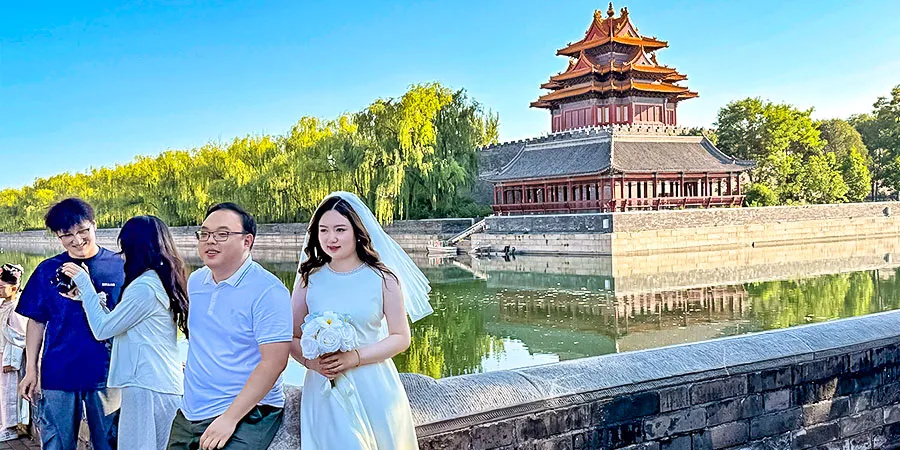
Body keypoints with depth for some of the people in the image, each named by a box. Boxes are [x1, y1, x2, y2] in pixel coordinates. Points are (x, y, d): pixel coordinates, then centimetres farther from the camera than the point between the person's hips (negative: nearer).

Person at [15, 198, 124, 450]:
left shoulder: (118, 266, -2)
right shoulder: (47, 270, 3)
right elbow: (37, 322, 9)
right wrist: (31, 370, 6)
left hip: (105, 375, -1)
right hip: (57, 375, 1)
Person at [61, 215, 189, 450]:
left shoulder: (144, 287, -16)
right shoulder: (164, 280, 13)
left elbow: (102, 329, -9)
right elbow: (117, 324, 16)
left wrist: (84, 283, -1)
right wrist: (84, 294, 14)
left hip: (147, 388, -10)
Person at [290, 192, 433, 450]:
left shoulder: (382, 278, -3)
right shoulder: (309, 278, 3)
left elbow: (401, 338, -2)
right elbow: (292, 338, 6)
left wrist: (355, 357, -15)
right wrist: (310, 361, -15)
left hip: (373, 388, -1)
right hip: (325, 390, 1)